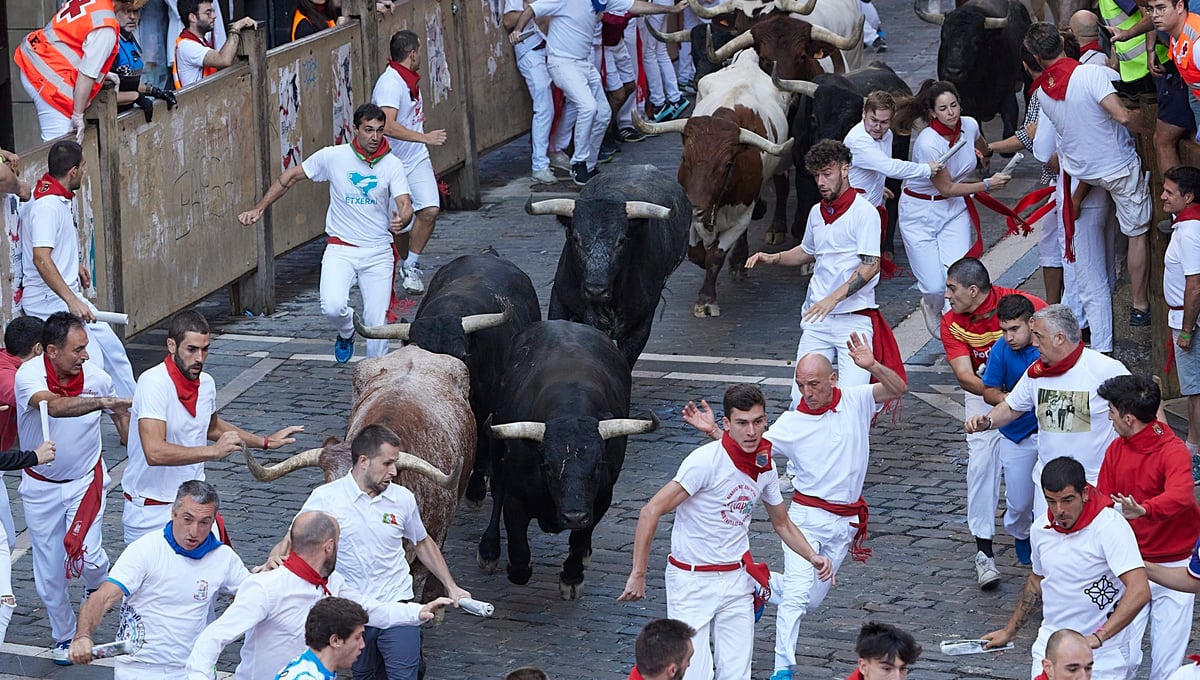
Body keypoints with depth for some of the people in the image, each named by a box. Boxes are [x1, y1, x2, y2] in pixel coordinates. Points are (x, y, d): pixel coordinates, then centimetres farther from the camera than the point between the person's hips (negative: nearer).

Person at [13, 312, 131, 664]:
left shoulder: (96, 377, -16)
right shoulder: (29, 375, -25)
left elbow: (121, 415, 6)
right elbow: (54, 406, -48)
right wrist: (101, 401, -59)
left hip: (85, 480, 0)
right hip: (41, 486, 0)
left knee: (86, 556, -16)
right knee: (49, 571, 8)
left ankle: (98, 585, 22)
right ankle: (64, 636, 31)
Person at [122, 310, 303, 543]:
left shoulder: (206, 383, 4)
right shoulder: (154, 383, -19)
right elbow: (154, 452, -31)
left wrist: (265, 442, 26)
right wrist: (214, 451, -31)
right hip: (151, 512, -6)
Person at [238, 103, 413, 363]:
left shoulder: (392, 164, -3)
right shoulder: (333, 157, -5)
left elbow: (405, 204, -12)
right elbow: (291, 176, 7)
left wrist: (401, 220, -37)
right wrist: (259, 209, 5)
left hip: (378, 253, 1)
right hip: (341, 249, -1)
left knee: (376, 322, 0)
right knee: (332, 306, -23)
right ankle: (346, 332, 13)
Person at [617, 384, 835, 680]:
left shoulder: (765, 467, 2)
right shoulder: (706, 461, -19)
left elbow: (782, 524, 19)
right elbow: (650, 512, -20)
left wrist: (813, 557, 3)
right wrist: (638, 574, -21)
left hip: (736, 579, 6)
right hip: (692, 581, -6)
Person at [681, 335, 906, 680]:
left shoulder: (856, 400, -2)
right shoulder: (791, 422, -6)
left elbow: (898, 389, -12)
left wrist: (872, 366, -31)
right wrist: (714, 431, -21)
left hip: (846, 522, 3)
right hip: (807, 518, -3)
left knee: (812, 599, 12)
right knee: (797, 594, -15)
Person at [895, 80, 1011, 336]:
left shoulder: (969, 126, -10)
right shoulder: (928, 143, -28)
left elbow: (982, 147, 18)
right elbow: (946, 188, -18)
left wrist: (985, 156, 41)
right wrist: (987, 184, -13)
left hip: (954, 209, 5)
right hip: (920, 211, -5)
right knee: (935, 288, -7)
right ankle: (932, 309, 32)